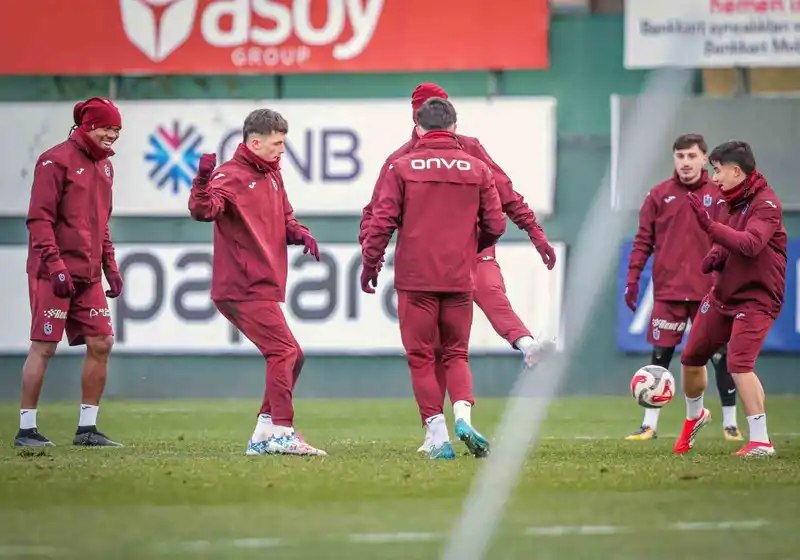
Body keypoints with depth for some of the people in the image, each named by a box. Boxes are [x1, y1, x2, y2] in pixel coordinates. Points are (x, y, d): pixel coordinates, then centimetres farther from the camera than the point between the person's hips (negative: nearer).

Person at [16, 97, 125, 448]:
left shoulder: (103, 166, 16)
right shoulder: (56, 161, -8)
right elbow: (39, 218, -13)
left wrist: (110, 267, 15)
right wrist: (56, 266, -20)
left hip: (88, 275, 8)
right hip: (53, 273, -8)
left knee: (101, 344, 2)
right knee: (44, 347, -6)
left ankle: (86, 428, 10)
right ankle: (26, 429, 0)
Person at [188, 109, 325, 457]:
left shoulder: (272, 176, 17)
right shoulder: (230, 176, -11)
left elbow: (284, 217, 25)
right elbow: (203, 211, -27)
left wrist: (299, 233, 3)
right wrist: (203, 182, -47)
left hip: (263, 288, 10)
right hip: (244, 288, -10)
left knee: (291, 356, 13)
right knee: (283, 352, -14)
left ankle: (263, 437, 17)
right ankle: (282, 433, -13)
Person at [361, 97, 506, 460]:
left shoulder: (401, 168, -1)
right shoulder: (476, 169, 4)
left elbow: (382, 221, -5)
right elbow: (495, 226, 5)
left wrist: (370, 264, 7)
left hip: (415, 279, -2)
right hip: (459, 280, 2)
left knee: (421, 358, 6)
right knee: (456, 354, 13)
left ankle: (438, 437, 0)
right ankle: (463, 415, -11)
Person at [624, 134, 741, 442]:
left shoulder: (719, 196, 2)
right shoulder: (659, 195, 5)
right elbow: (643, 240, 7)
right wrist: (633, 278, 1)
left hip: (710, 290, -1)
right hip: (668, 290, 1)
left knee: (720, 355, 2)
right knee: (660, 355, 2)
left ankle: (730, 423, 13)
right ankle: (649, 424, 9)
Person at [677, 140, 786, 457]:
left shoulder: (765, 203, -18)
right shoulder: (729, 201, 7)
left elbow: (751, 244, -34)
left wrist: (709, 226, -41)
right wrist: (715, 256, -5)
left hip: (756, 297, -8)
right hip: (723, 294, 9)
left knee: (739, 363, -24)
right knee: (691, 357, 17)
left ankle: (760, 441, -20)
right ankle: (694, 416, 45)